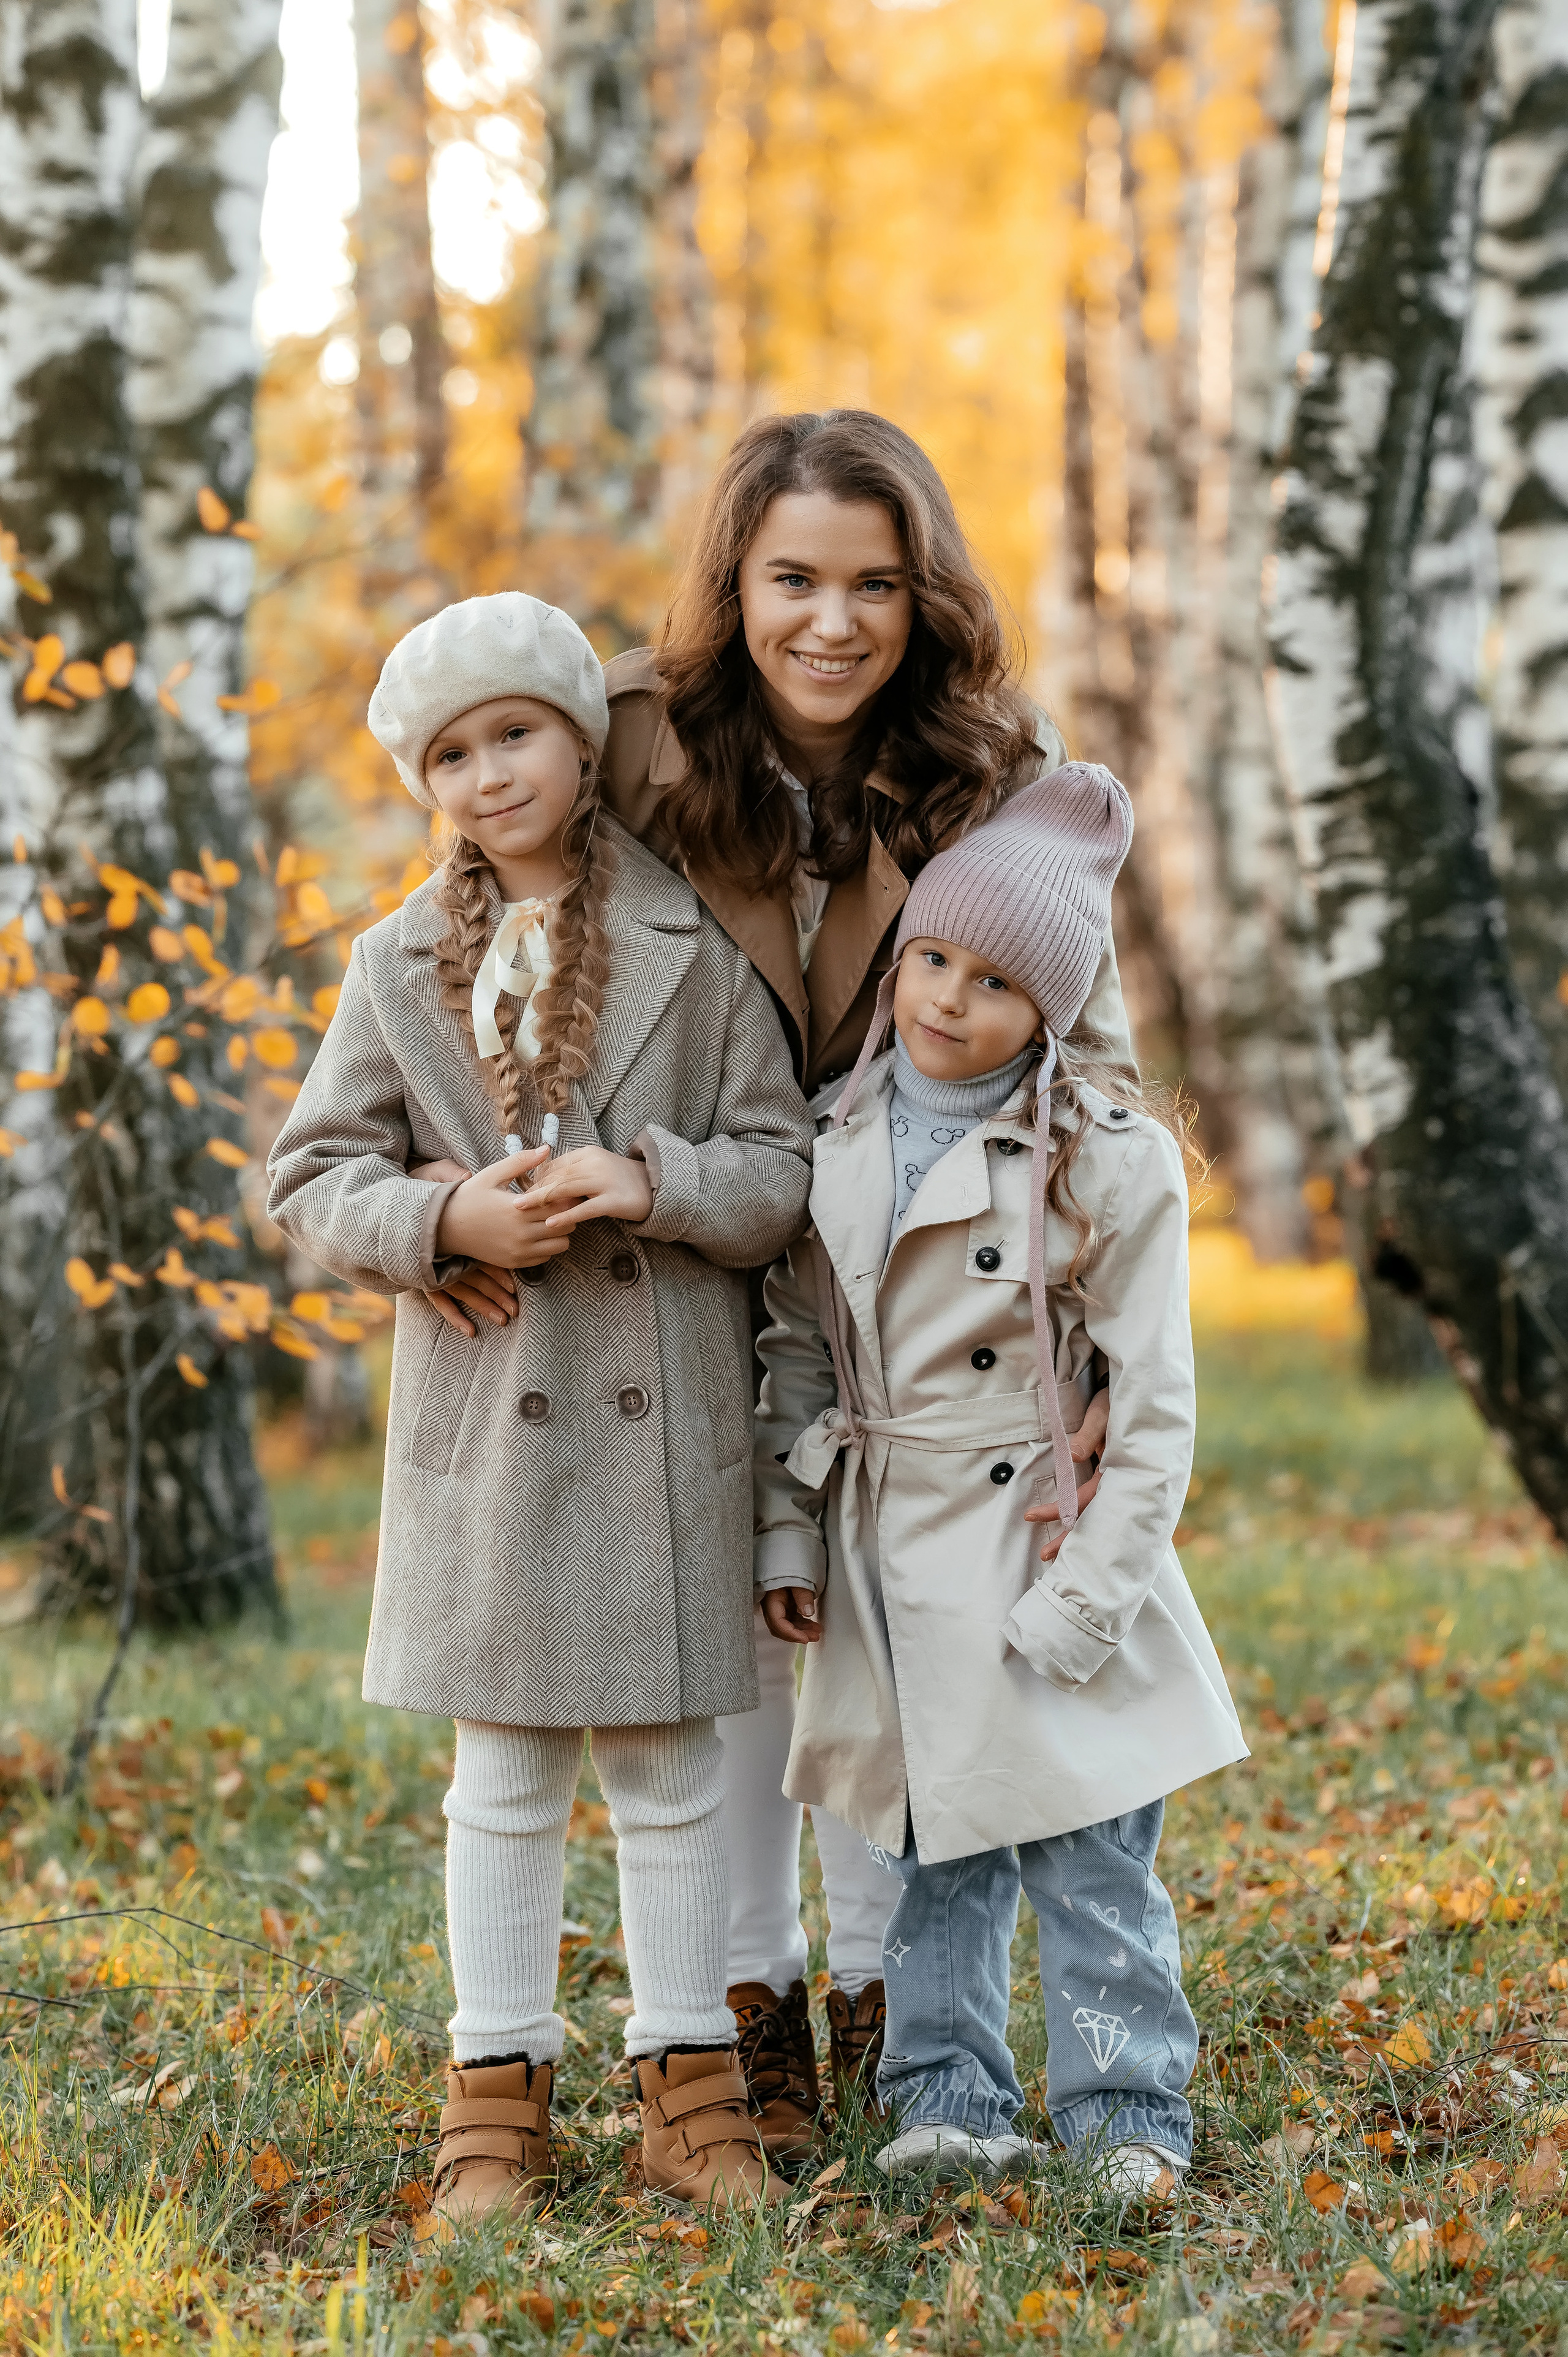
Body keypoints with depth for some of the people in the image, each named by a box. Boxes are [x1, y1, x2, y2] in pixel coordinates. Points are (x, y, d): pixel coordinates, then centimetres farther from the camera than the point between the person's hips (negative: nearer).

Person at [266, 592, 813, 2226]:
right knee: (504, 1770, 8)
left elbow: (781, 1166, 2)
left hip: (662, 1415, -1)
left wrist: (654, 1184, -17)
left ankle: (689, 2090, 18)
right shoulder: (398, 967, 5)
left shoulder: (691, 949, 1)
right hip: (484, 1407, 1)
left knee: (669, 1763, 7)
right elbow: (313, 1181, 5)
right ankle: (497, 2094, 17)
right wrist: (446, 1219, -14)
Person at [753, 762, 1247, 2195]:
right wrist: (786, 1535, 7)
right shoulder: (839, 1136, 2)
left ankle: (1127, 2119, 14)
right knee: (935, 1855, 12)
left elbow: (1156, 1408, -9)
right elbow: (798, 1346, 11)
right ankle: (952, 2103, 23)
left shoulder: (1112, 1161, -11)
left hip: (1035, 1545, -4)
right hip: (890, 1563, 4)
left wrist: (1080, 1603, -12)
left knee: (1090, 1860, 1)